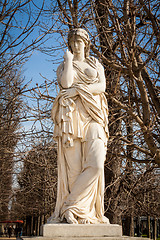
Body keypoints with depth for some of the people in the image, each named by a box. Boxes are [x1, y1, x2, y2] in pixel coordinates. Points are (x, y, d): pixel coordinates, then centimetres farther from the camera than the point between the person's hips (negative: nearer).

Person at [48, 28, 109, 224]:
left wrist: (79, 89, -7)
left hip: (92, 117, 1)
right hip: (72, 116, -1)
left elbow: (102, 87, 3)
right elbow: (66, 83, -5)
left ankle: (71, 205, -5)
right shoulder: (63, 66, 19)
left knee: (96, 164, -15)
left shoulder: (96, 65, 22)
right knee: (74, 166, -9)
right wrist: (69, 60, 6)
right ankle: (74, 209, 0)